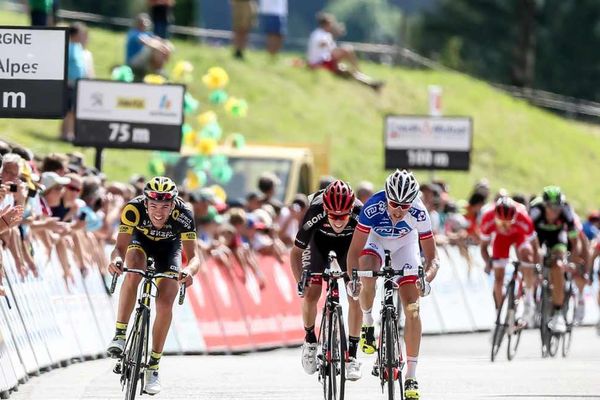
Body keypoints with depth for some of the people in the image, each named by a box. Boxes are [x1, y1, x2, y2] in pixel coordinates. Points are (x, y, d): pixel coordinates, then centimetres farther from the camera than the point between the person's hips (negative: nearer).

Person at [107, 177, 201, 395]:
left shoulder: (183, 215, -37)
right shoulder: (134, 209, -37)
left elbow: (192, 255, -37)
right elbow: (120, 247, -35)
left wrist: (189, 270, -60)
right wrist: (116, 260, -58)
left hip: (169, 247, 0)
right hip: (140, 240, 0)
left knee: (165, 305, -11)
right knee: (134, 272, -33)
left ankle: (153, 366, 4)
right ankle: (120, 335, -26)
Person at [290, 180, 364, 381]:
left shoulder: (360, 214, -38)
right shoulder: (314, 214, -38)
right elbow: (296, 252, -26)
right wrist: (300, 281, -38)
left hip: (349, 242, 0)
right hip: (320, 240, 0)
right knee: (311, 294, -13)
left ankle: (351, 356, -5)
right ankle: (310, 340, 14)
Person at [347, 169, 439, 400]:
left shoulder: (419, 214, -33)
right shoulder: (373, 208, -37)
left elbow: (431, 257, -27)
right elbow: (355, 250, -33)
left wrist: (426, 279, -47)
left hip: (405, 243, 1)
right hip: (376, 238, -1)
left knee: (412, 308, -11)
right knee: (367, 273, -35)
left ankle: (411, 378, -6)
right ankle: (367, 325, -6)